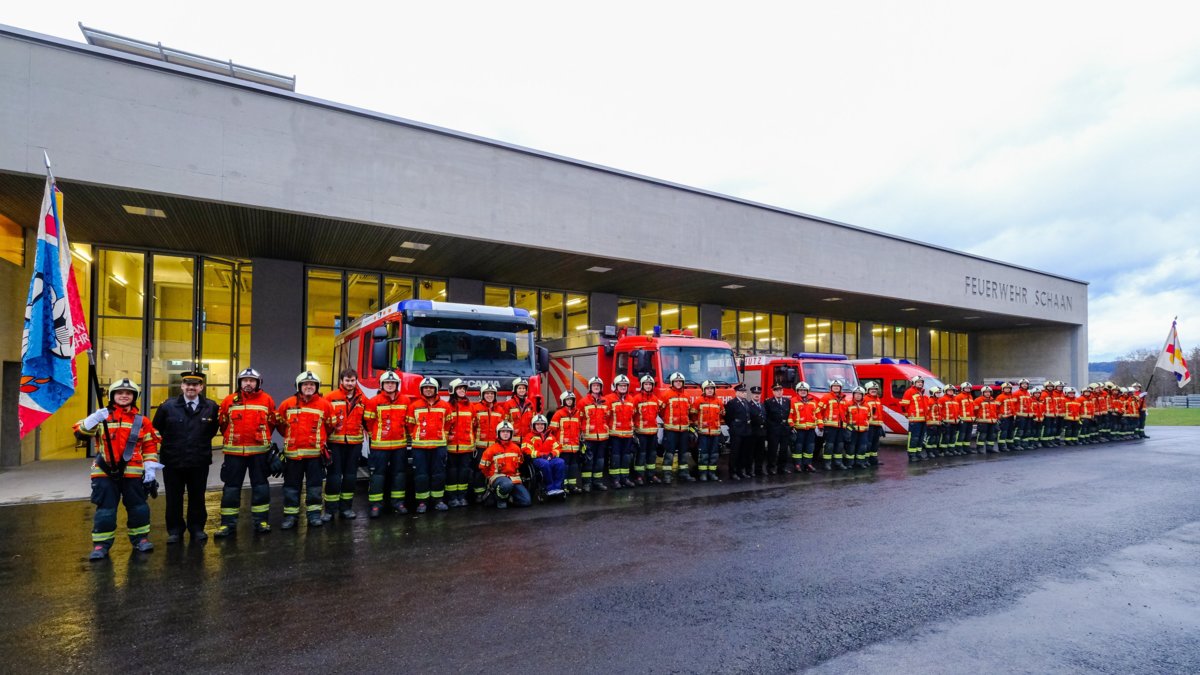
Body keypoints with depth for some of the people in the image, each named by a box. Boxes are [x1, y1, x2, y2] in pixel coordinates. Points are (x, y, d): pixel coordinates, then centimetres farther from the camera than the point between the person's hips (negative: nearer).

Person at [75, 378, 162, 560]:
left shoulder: (142, 421, 6)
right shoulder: (102, 417, 5)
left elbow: (150, 445, 7)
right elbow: (80, 431, -5)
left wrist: (150, 468, 1)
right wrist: (94, 419, -22)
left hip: (133, 472, 1)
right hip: (105, 472, 0)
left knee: (138, 507, 8)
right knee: (105, 509, 2)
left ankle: (140, 538, 24)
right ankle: (101, 544, 15)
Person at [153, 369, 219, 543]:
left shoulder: (211, 407, -2)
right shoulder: (167, 406, -4)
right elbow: (157, 429, 9)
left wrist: (202, 443, 8)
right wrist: (169, 444, 10)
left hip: (199, 461, 0)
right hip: (172, 461, 0)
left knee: (197, 496, 11)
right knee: (173, 498, 10)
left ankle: (197, 528, 26)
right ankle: (175, 530, 24)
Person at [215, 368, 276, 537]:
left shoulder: (267, 400, 0)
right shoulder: (228, 401, 1)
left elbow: (272, 423, 8)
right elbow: (222, 423, 10)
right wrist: (231, 438, 12)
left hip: (259, 451, 0)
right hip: (234, 451, 0)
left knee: (260, 486, 8)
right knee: (231, 487, 6)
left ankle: (261, 521, 17)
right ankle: (228, 523, 14)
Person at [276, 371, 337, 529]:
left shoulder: (324, 404, -3)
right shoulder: (287, 404, -1)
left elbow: (331, 425, 7)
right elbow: (280, 423, 12)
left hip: (315, 452, -1)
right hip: (293, 452, 1)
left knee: (314, 484, 7)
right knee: (291, 485, 8)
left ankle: (314, 514, 17)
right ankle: (290, 515, 18)